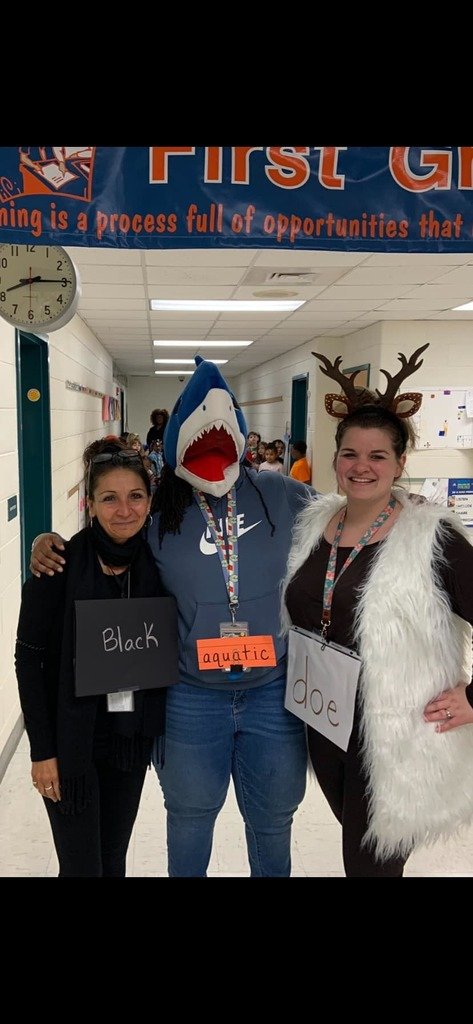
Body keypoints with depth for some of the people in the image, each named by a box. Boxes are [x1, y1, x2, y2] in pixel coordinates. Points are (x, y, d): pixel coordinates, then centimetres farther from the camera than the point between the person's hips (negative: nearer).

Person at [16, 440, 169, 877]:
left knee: (114, 858, 18)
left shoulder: (156, 563, -3)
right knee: (81, 866, 5)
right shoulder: (60, 565, -15)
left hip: (132, 737, 4)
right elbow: (28, 658, -11)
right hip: (71, 741, -4)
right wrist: (42, 749, -12)